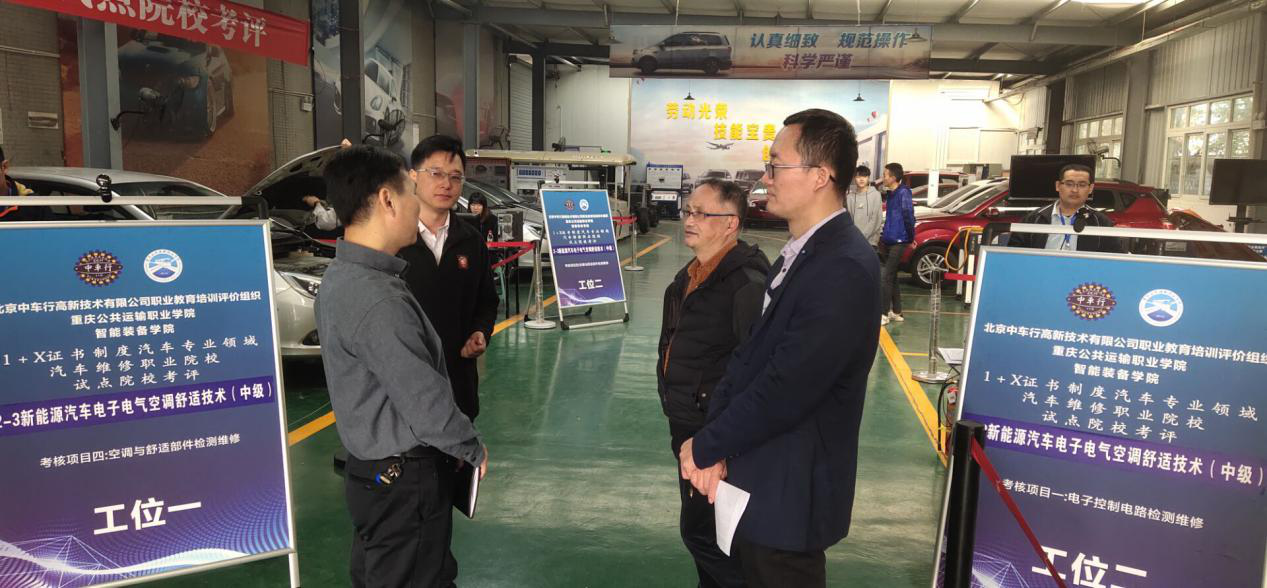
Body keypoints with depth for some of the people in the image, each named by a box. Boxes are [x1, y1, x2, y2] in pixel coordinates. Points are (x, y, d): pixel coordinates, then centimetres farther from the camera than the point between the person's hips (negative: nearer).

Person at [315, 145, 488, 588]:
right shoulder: (375, 300, -28)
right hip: (405, 482, -10)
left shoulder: (342, 275, 4)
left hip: (373, 467, 10)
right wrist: (473, 449, -9)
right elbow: (427, 408, -26)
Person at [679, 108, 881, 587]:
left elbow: (785, 390, -27)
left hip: (789, 492, -8)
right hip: (757, 480, 9)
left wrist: (706, 447, -13)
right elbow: (749, 355, 3)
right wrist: (717, 446, -8)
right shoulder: (801, 253, 7)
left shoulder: (844, 269, -25)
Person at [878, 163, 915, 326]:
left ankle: (883, 314, -6)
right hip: (889, 241, 9)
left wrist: (910, 237, -11)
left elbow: (909, 217, -17)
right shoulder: (891, 193, 13)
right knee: (892, 277, 14)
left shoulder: (903, 193, -14)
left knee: (886, 278, -10)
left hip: (899, 242, -9)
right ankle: (896, 312, 22)